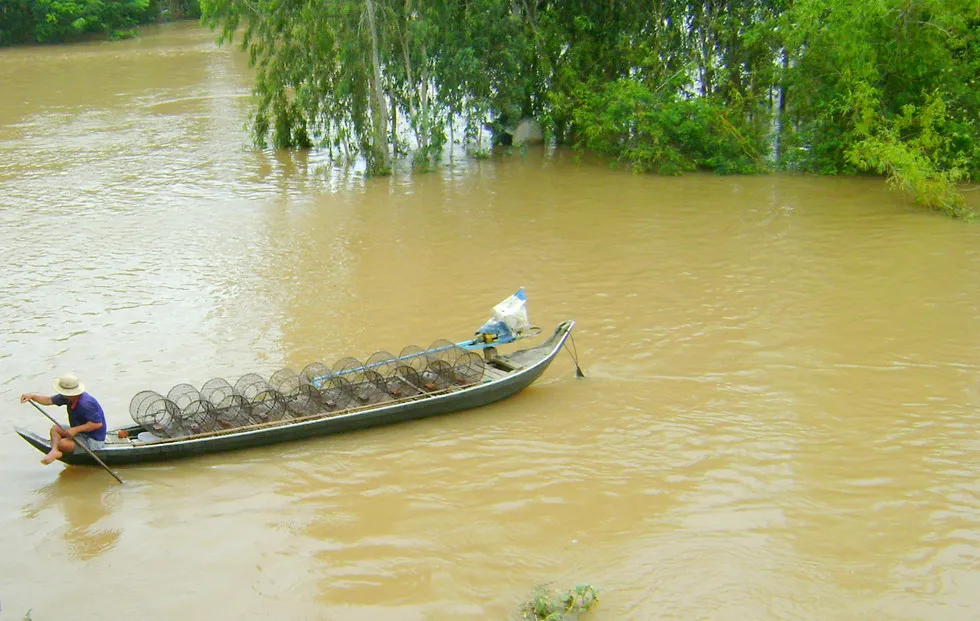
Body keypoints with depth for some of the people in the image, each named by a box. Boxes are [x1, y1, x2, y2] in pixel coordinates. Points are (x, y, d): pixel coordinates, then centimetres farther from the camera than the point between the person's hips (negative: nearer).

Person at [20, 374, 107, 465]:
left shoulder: (85, 404, -31)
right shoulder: (68, 397, -1)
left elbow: (98, 423, -31)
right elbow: (49, 400, 8)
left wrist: (76, 429, -29)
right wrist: (32, 396, -6)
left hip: (94, 441, -11)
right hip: (81, 432, 11)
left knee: (63, 444, -27)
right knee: (55, 428, 8)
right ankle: (54, 451, -15)